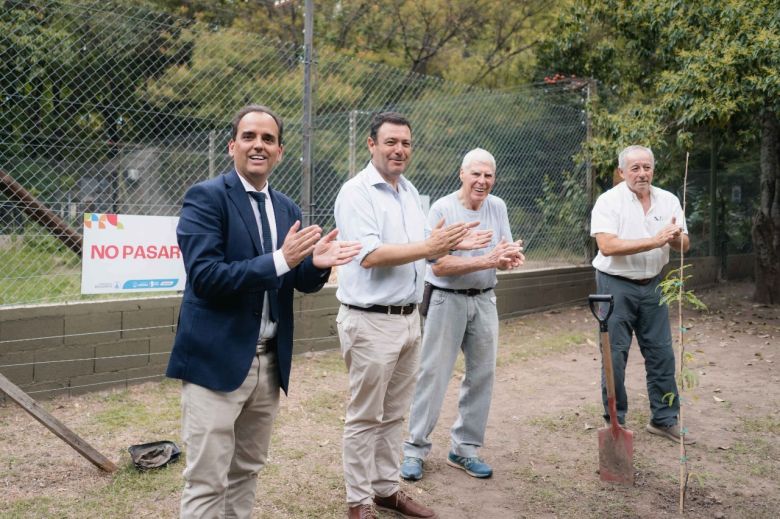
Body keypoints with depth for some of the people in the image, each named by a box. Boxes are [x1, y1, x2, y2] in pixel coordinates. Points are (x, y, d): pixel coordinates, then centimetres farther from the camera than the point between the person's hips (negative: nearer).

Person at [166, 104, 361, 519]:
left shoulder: (287, 209, 11)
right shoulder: (205, 197, -9)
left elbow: (300, 282, 12)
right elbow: (204, 277, -20)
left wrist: (316, 263, -11)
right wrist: (279, 259, -25)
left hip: (269, 361, 7)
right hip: (216, 361, -6)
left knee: (246, 472, 18)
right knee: (207, 482, 0)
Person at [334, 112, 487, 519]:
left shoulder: (410, 191, 13)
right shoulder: (356, 192, -13)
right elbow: (369, 255, -23)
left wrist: (450, 244, -2)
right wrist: (429, 247, -23)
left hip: (409, 317, 8)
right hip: (371, 321, -8)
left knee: (394, 413, 16)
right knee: (365, 416, 3)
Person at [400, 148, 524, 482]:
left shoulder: (497, 207, 5)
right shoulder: (443, 209, -13)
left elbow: (507, 257, 4)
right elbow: (439, 265, -20)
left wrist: (511, 257, -20)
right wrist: (487, 260, -26)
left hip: (484, 301, 6)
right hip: (447, 300, -6)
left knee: (482, 375, 9)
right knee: (433, 375, -1)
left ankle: (463, 449, 23)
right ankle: (414, 449, 11)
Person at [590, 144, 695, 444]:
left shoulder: (668, 200, 5)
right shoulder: (609, 201, -10)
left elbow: (684, 245, 4)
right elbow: (607, 246, -22)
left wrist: (675, 238, -20)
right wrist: (654, 241, -25)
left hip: (652, 285, 5)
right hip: (617, 285, -5)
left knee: (661, 353, 8)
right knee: (615, 355, 1)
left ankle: (664, 419, 21)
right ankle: (615, 422, 13)